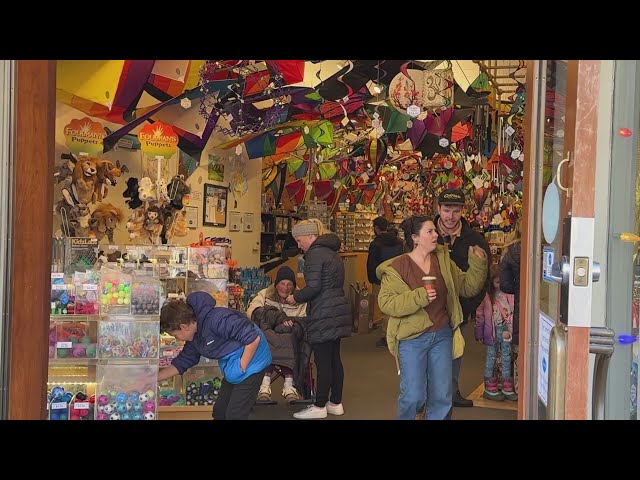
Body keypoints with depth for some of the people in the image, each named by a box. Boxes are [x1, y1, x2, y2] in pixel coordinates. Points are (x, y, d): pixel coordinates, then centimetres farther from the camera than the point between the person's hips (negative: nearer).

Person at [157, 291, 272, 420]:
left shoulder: (216, 319, -28)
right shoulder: (194, 336, 2)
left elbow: (254, 338, -29)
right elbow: (181, 364, 13)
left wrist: (242, 367, -19)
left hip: (251, 362, -9)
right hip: (232, 369, 9)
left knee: (234, 416, -7)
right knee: (219, 412, 13)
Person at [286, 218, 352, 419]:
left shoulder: (315, 254, -12)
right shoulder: (331, 252, 17)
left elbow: (313, 288, -19)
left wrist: (296, 297, -2)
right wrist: (302, 297, 20)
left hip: (324, 316, -10)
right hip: (338, 312, 10)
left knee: (323, 361, -3)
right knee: (334, 359, 14)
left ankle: (320, 407, 4)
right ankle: (336, 403, 20)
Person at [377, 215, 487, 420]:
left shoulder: (443, 260, 6)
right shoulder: (396, 267, -8)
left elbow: (468, 287, 9)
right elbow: (386, 303, -15)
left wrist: (478, 264, -6)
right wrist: (419, 297, -24)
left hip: (442, 336, 5)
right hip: (412, 338, -5)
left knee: (442, 396, 9)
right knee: (413, 396, -3)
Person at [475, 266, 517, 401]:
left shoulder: (509, 294, -2)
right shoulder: (487, 295, -7)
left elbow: (513, 312, 0)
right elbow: (480, 314, -3)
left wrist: (509, 330, -6)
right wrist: (479, 332, -4)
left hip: (506, 330, 2)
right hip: (492, 331, -2)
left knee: (507, 358, 10)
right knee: (491, 357, 6)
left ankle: (507, 388, 19)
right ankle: (490, 388, 14)